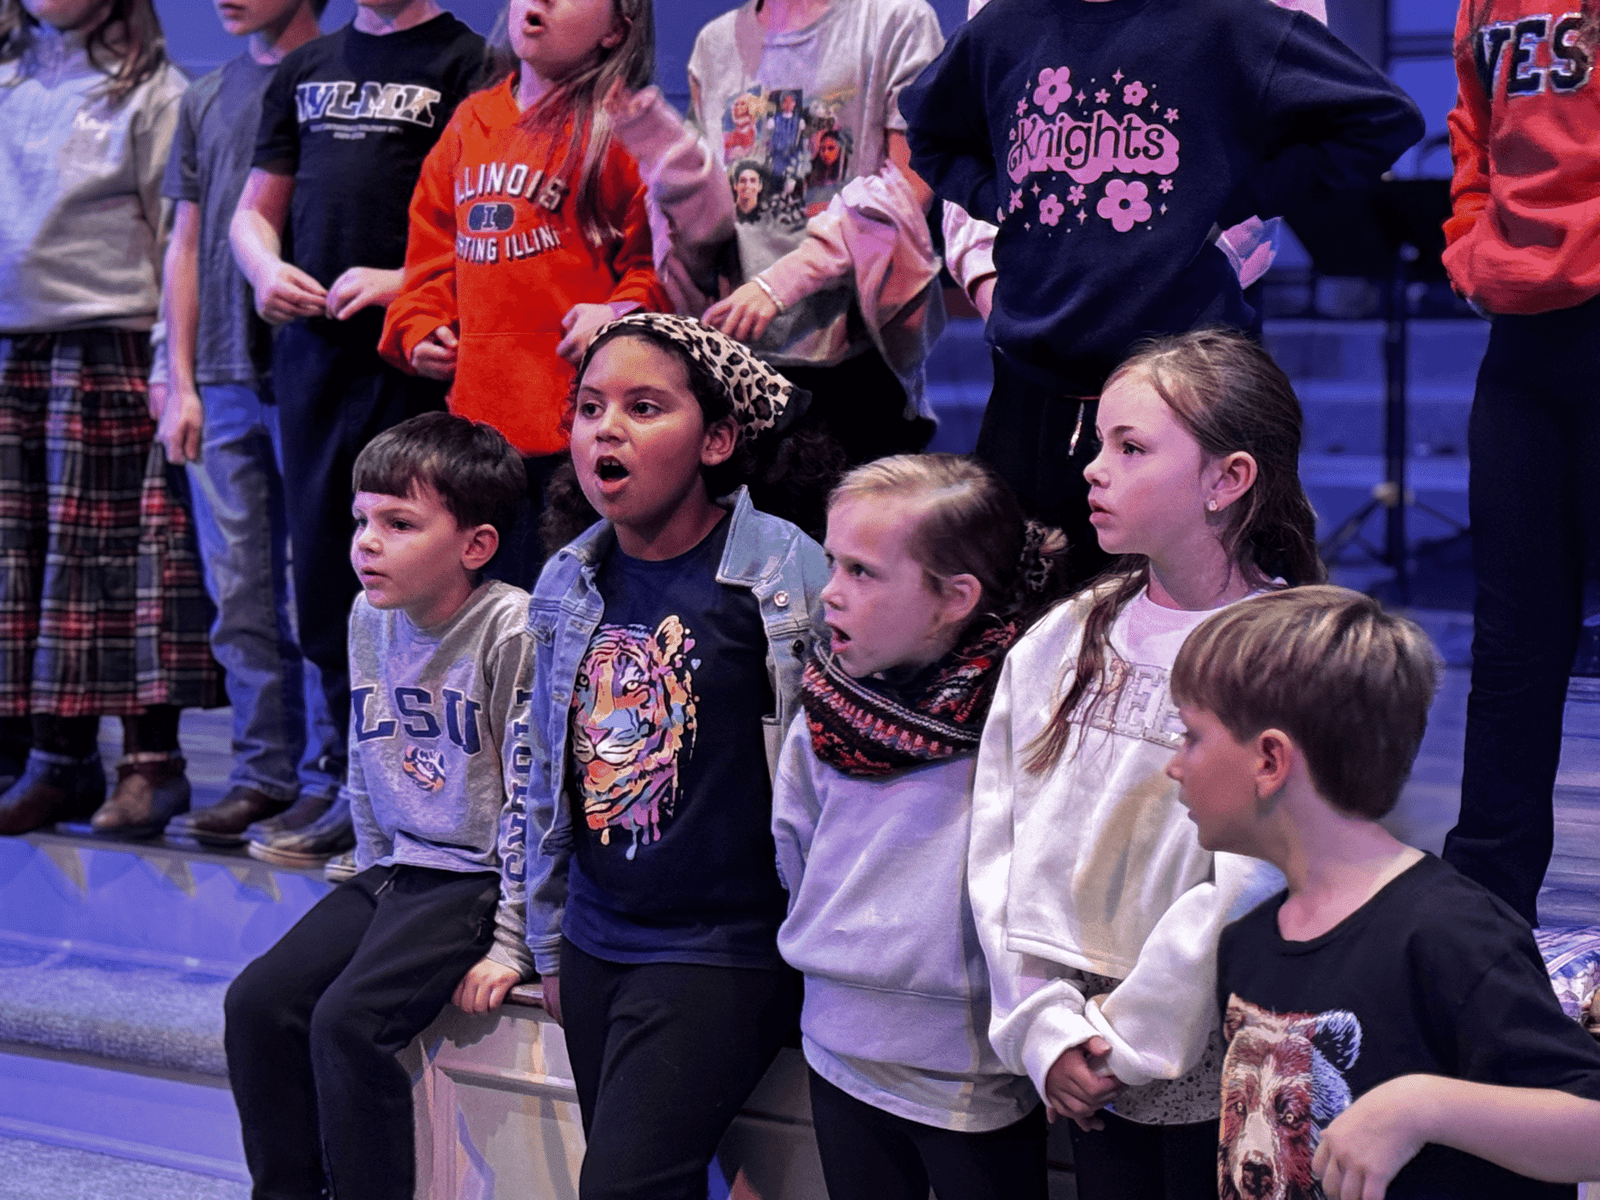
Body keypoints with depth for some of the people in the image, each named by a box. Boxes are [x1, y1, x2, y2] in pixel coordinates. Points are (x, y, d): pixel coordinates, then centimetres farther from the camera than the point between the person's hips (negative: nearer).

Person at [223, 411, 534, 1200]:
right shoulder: (369, 618, 6)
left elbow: (533, 800, -16)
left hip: (479, 879, -7)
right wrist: (375, 883, 17)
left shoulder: (514, 631, -18)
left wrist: (512, 942, -16)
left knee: (349, 1020, -23)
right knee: (257, 1002, -6)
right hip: (394, 871, 7)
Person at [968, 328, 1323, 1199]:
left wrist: (1126, 1035, -14)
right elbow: (1002, 853, 1)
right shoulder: (1057, 645, 3)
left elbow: (1247, 889, -17)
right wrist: (1045, 1028, -8)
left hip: (1214, 1062, -4)